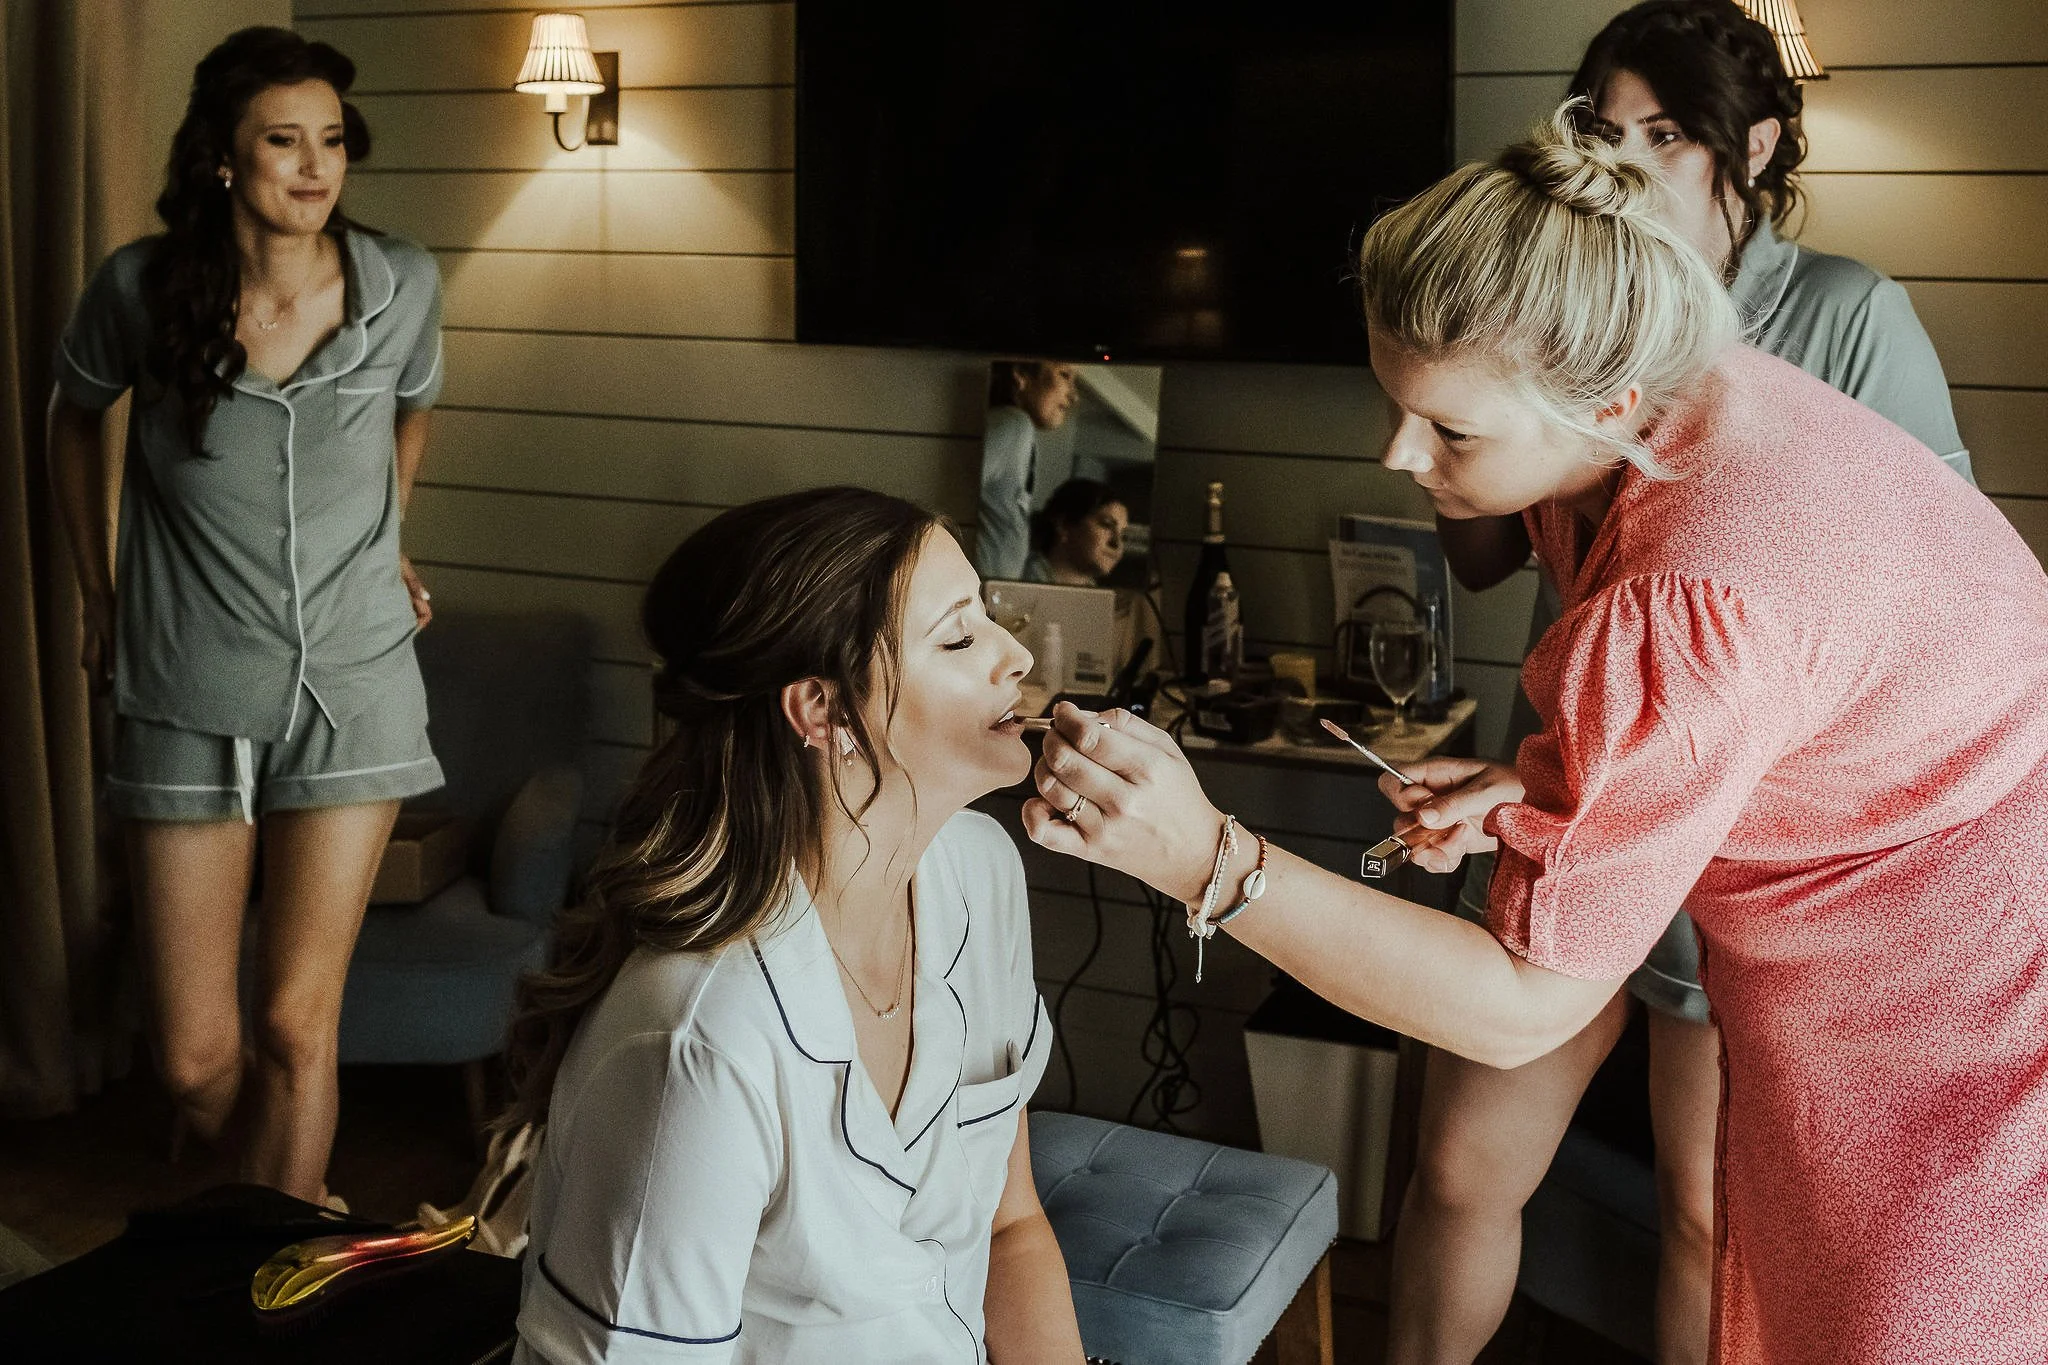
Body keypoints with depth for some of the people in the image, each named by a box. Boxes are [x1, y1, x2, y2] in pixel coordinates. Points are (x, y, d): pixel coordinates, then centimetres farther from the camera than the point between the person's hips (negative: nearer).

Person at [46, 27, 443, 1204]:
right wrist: (98, 592, 14)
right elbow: (75, 415, 14)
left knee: (297, 1022, -1)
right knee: (195, 1058, 4)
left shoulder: (402, 284, -5)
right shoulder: (142, 288, -7)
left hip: (353, 688, 0)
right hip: (190, 699, 0)